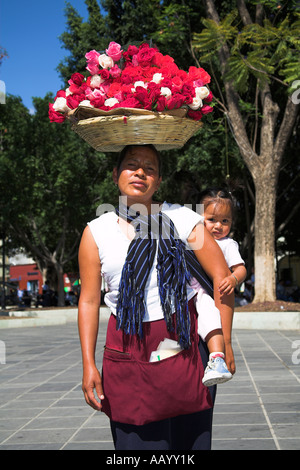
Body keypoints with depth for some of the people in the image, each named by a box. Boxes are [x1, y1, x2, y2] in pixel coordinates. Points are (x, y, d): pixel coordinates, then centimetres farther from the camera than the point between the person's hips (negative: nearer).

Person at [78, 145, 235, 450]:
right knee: (137, 440, 1)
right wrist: (88, 364, -3)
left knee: (190, 436, 3)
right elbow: (89, 301, 3)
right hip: (128, 351, 1)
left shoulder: (182, 219, -1)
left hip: (185, 344, -1)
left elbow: (222, 275, -1)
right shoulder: (96, 233, 3)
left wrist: (225, 341, -4)